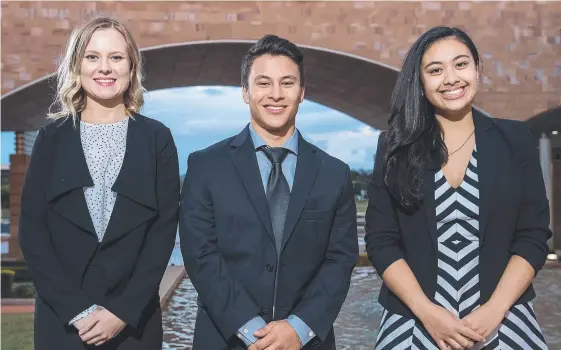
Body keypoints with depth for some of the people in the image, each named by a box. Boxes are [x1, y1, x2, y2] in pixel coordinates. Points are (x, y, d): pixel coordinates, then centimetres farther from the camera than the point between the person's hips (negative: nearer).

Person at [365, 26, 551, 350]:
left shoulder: (515, 139, 1)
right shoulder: (396, 146, 0)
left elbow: (533, 236, -1)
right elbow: (381, 240, -2)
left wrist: (495, 309, -12)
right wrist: (426, 311, -13)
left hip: (504, 321, 1)